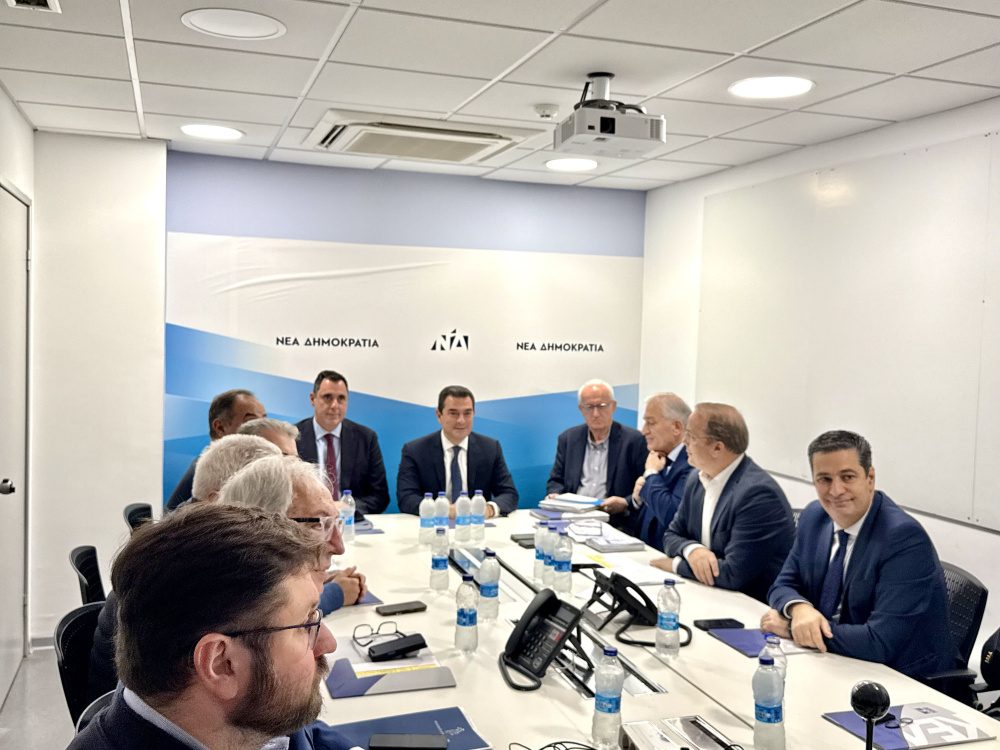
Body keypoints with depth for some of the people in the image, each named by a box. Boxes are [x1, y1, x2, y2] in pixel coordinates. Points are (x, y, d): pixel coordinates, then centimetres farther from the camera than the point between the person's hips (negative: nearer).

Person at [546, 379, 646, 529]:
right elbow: (556, 480, 19)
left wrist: (625, 504, -18)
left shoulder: (634, 440, 2)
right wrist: (554, 495, -3)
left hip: (613, 521, -2)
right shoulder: (568, 438, 15)